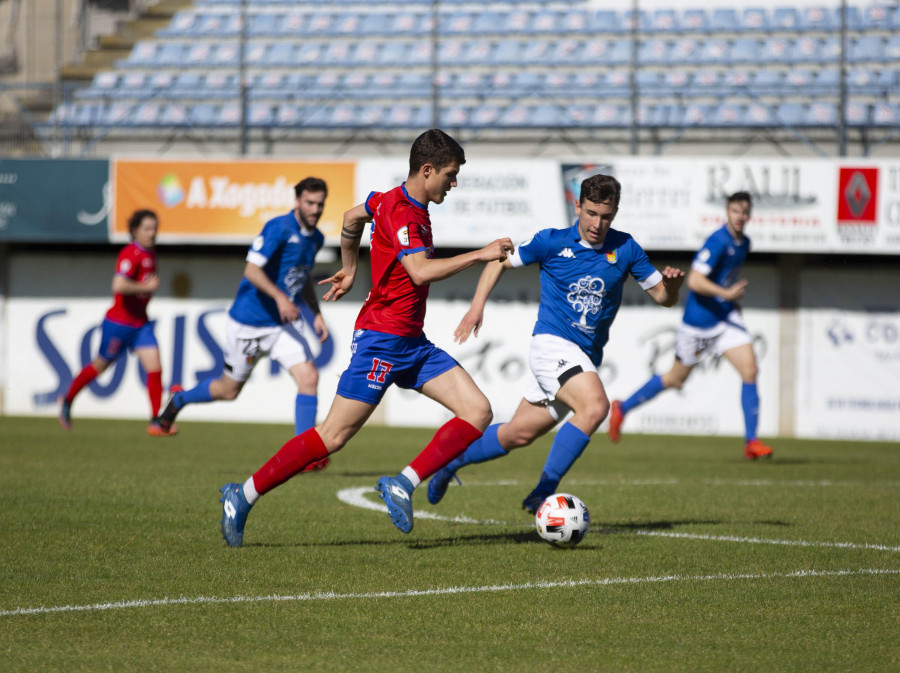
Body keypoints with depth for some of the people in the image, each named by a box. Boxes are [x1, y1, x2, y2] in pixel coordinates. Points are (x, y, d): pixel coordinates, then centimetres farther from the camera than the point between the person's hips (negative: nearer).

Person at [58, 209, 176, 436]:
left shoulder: (150, 252, 8)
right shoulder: (131, 254, -21)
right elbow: (119, 285, -36)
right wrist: (146, 287, -26)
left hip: (141, 322, 7)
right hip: (119, 322, -7)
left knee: (155, 368, -7)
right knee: (101, 366, 11)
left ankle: (156, 422, -5)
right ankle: (67, 401, 34)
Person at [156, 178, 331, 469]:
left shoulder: (316, 238, 6)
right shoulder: (279, 228, -19)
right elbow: (252, 270, -26)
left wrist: (316, 314, 13)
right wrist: (279, 297, -38)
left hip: (286, 323, 6)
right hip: (249, 321, -6)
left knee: (308, 377, -16)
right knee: (229, 389, 10)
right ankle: (179, 399, 40)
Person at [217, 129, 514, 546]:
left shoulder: (394, 200, 11)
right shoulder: (401, 213, -19)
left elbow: (351, 218, 29)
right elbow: (421, 271, -34)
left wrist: (350, 269, 39)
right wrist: (480, 255, -29)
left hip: (411, 342, 10)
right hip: (381, 338, -10)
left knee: (478, 412, -4)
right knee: (333, 436, -8)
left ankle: (403, 485, -9)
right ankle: (243, 497, 1)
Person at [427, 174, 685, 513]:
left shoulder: (624, 248, 2)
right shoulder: (552, 242, -5)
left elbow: (662, 296, 6)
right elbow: (500, 261, 8)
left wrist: (672, 284, -18)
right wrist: (477, 305, -4)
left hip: (586, 358, 5)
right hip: (552, 343, -5)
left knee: (519, 435, 10)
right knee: (595, 404, -30)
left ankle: (453, 458, 34)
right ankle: (544, 491, -25)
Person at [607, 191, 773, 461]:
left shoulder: (744, 243, 6)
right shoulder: (718, 242, -21)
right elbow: (694, 281, -29)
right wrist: (726, 293, -32)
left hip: (727, 317, 7)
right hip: (699, 320, -7)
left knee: (750, 370, -9)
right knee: (676, 379, 8)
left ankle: (751, 442, -6)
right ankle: (623, 408, 29)